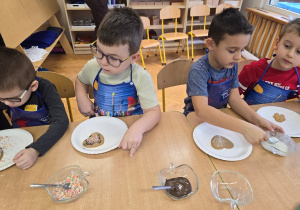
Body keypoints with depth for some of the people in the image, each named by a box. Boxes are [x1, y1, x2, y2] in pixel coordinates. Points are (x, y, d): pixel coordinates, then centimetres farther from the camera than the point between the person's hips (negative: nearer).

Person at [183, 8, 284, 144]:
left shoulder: (232, 66, -5)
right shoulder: (199, 71, -26)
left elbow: (234, 99, -2)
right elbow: (201, 110, -38)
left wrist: (257, 119, -18)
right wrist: (243, 127, -43)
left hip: (221, 119, 5)